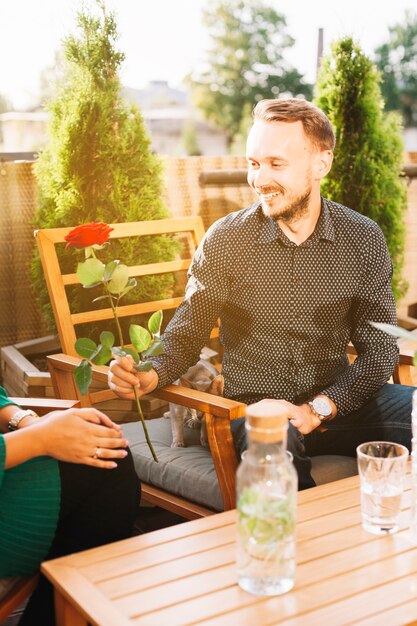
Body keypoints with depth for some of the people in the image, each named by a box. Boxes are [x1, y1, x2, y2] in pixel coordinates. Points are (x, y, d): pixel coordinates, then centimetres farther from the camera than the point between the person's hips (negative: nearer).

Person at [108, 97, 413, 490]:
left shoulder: (364, 240, 0)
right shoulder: (225, 240, -5)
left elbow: (378, 351, 0)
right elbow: (186, 335, -1)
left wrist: (320, 408, -15)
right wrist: (149, 376, -23)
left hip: (337, 402, 3)